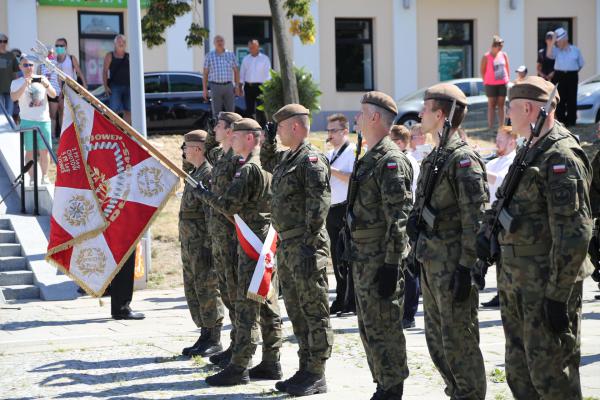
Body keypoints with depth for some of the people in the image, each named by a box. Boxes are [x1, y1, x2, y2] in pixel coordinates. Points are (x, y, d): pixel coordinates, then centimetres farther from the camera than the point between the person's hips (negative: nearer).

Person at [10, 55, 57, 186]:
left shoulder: (42, 78, 9)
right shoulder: (17, 82, 2)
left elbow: (53, 95, 2)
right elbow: (13, 97, -15)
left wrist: (47, 85, -18)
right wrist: (24, 85, -28)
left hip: (44, 120, 2)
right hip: (27, 121, -2)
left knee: (44, 150, 3)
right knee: (30, 150, -2)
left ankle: (45, 176, 13)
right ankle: (32, 177, 5)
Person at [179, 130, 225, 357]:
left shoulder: (209, 174, -14)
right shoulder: (195, 174, 18)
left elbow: (213, 212, -19)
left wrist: (209, 245, -22)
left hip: (203, 243, -10)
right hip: (190, 243, 10)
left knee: (207, 289, -5)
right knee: (192, 289, 12)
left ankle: (214, 341, 0)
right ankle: (205, 336, 18)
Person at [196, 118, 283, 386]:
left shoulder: (248, 169, -14)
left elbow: (229, 207, -16)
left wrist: (204, 195, 0)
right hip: (271, 240, 9)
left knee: (247, 306, -8)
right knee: (269, 305, 11)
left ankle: (239, 368, -8)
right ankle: (271, 364, 14)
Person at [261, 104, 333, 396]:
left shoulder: (312, 159, -13)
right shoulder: (286, 158, 16)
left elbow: (319, 204, -20)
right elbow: (266, 163, 39)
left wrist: (309, 244, -23)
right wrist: (268, 141, 21)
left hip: (304, 245, -10)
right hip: (286, 245, 10)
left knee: (314, 312, -4)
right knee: (296, 311, 13)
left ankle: (317, 377, -1)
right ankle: (305, 370, 20)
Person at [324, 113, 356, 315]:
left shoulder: (353, 151, -6)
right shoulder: (330, 155, 19)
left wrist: (331, 170, -19)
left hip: (347, 209, -8)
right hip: (332, 210, 8)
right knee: (337, 257, 9)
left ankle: (352, 301, -3)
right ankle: (341, 300, 14)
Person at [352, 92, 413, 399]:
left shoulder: (391, 160, -15)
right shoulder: (369, 158, 17)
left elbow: (399, 217, -20)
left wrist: (391, 264, -23)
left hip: (381, 259, -10)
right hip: (364, 259, 10)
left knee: (384, 330, -5)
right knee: (369, 328, 14)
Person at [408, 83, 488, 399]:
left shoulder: (463, 158, -14)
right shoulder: (434, 157, 15)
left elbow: (475, 218, -18)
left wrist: (466, 267, -21)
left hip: (453, 264, -10)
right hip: (431, 263, 10)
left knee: (459, 341, -4)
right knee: (437, 340, 14)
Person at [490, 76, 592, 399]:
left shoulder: (562, 156, -16)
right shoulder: (531, 153, 15)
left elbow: (574, 233, -21)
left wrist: (558, 295, -23)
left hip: (546, 285, -10)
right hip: (518, 284, 10)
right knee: (519, 373, 15)